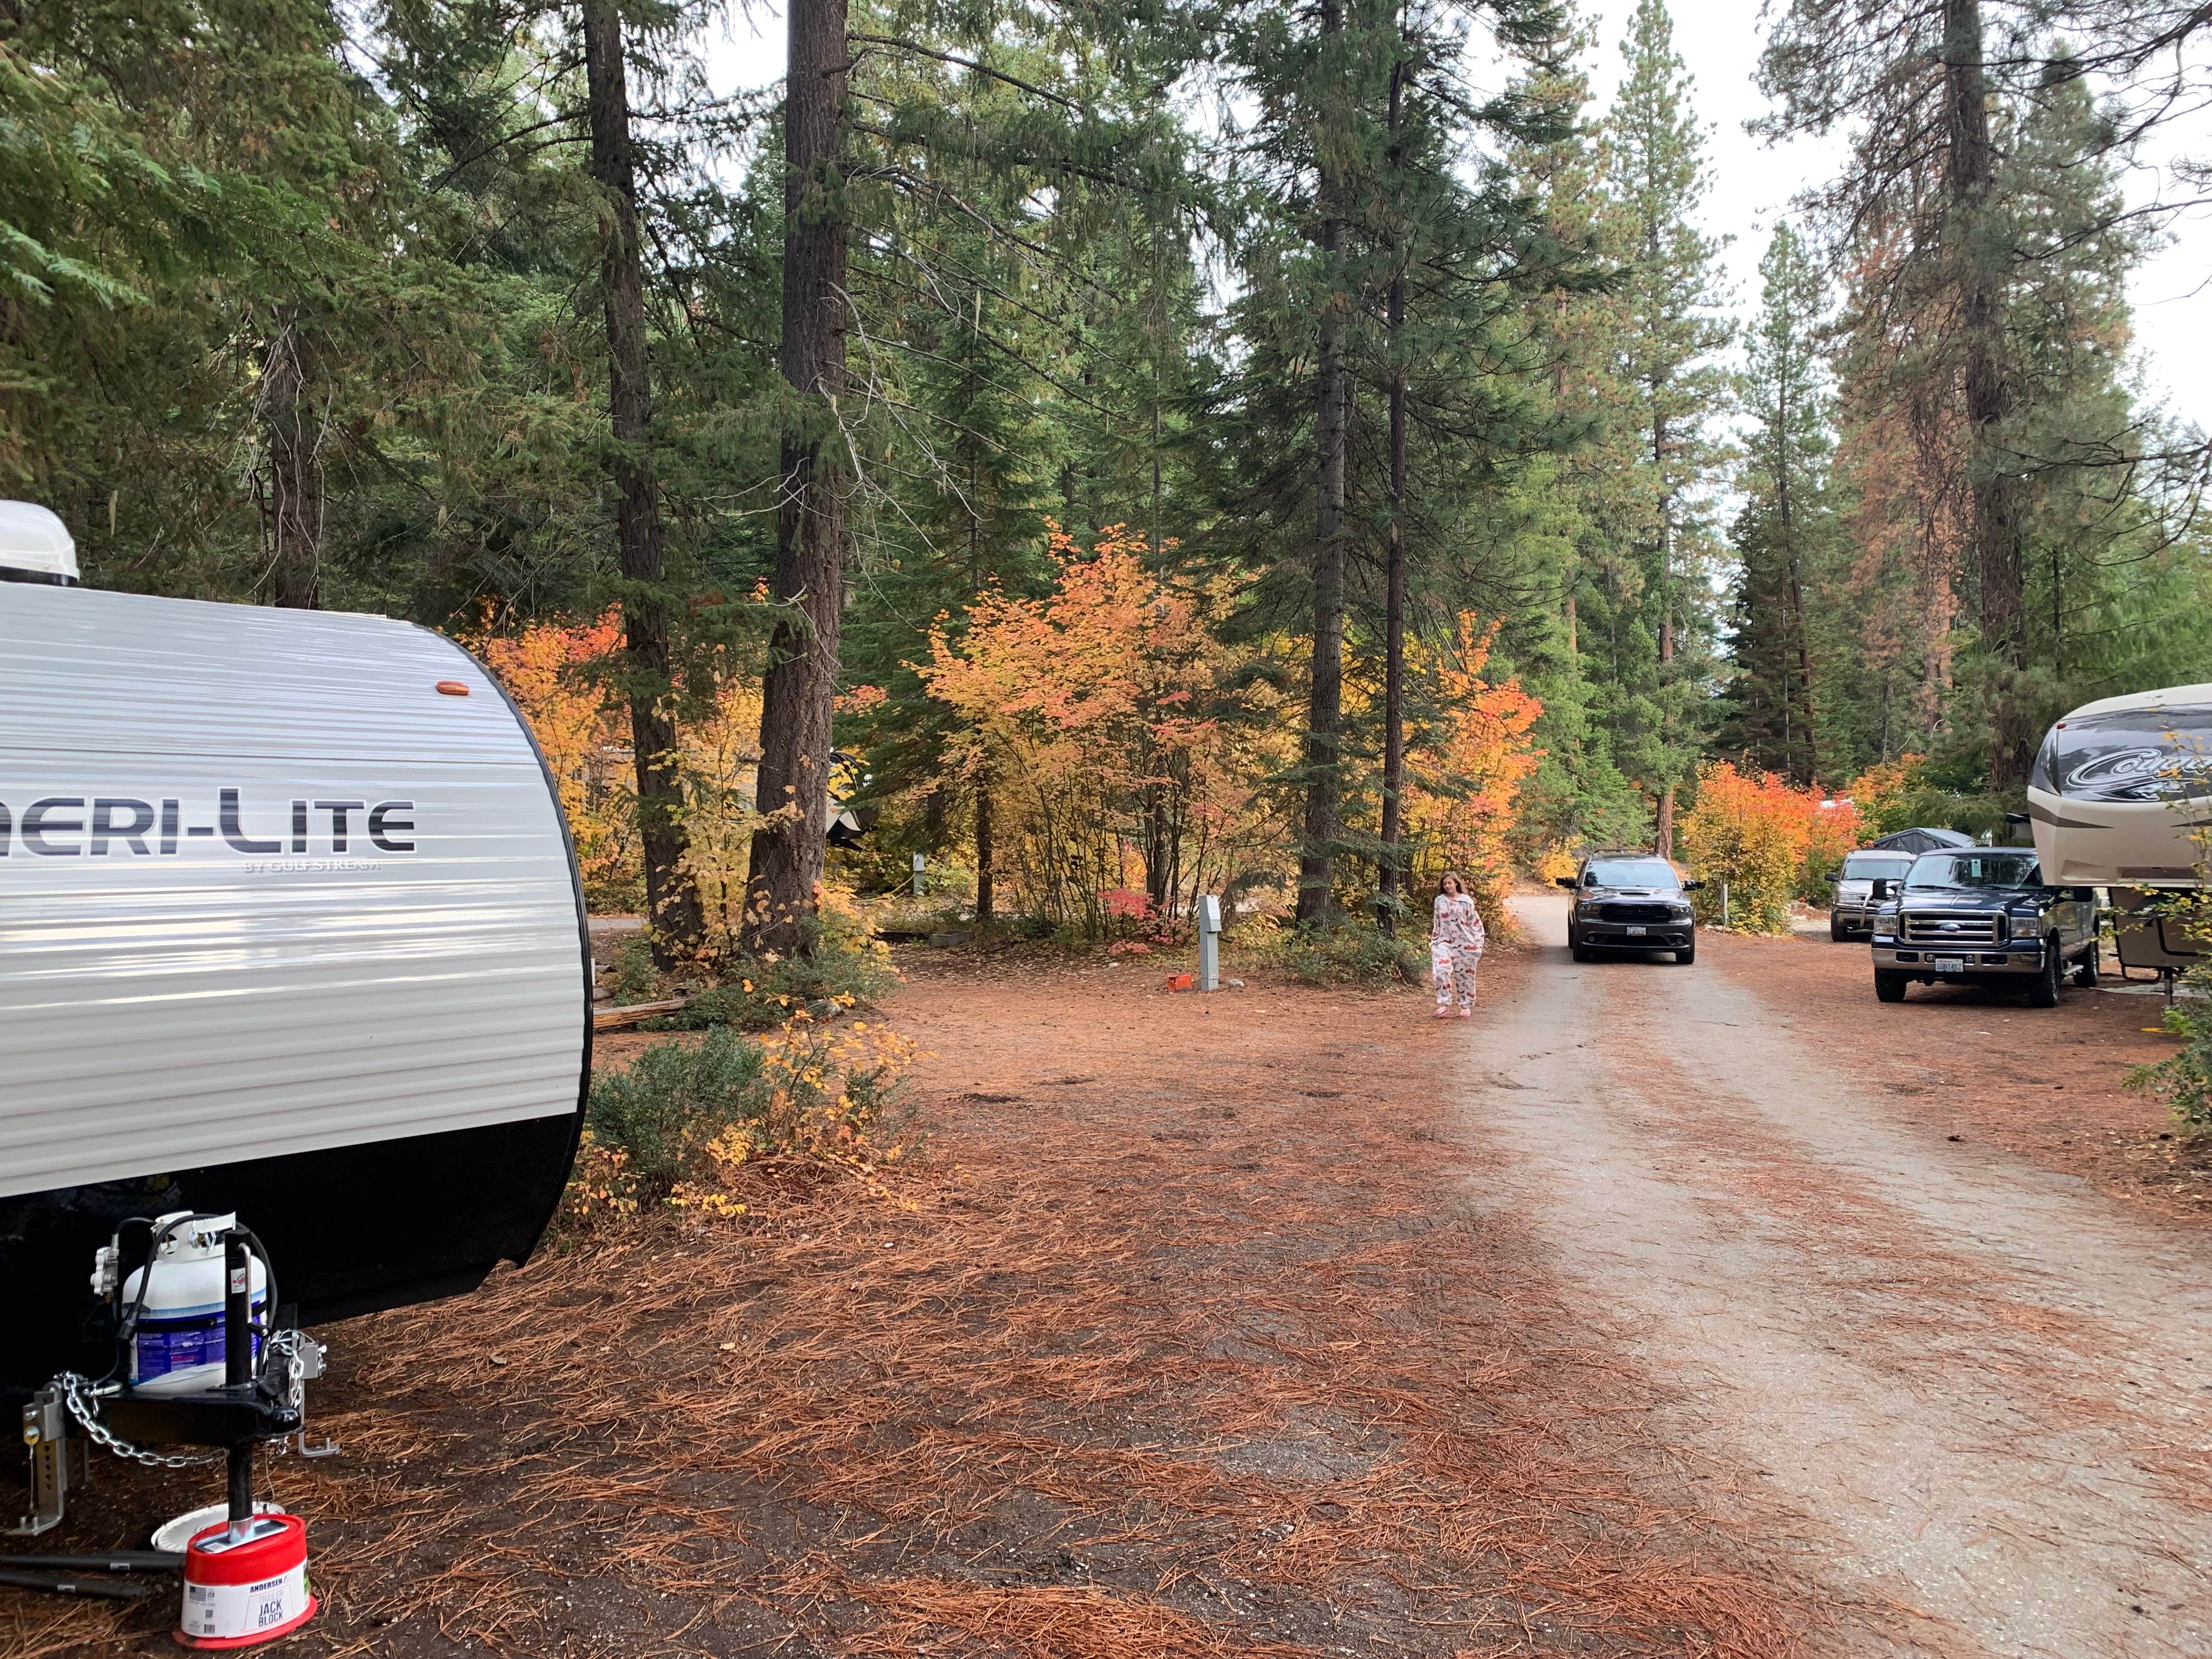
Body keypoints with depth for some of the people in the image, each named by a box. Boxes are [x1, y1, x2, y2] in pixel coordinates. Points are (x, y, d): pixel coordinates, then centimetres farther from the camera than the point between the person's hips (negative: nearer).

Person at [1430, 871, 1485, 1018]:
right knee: (1441, 971, -18)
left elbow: (1476, 923, 0)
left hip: (1465, 944, -2)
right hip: (1444, 942, 2)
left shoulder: (1466, 901, -2)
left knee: (1465, 976, 6)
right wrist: (1433, 942, 13)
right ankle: (1444, 1005, -12)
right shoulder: (1440, 901, 7)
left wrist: (1478, 945, -3)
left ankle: (1466, 1007, 20)